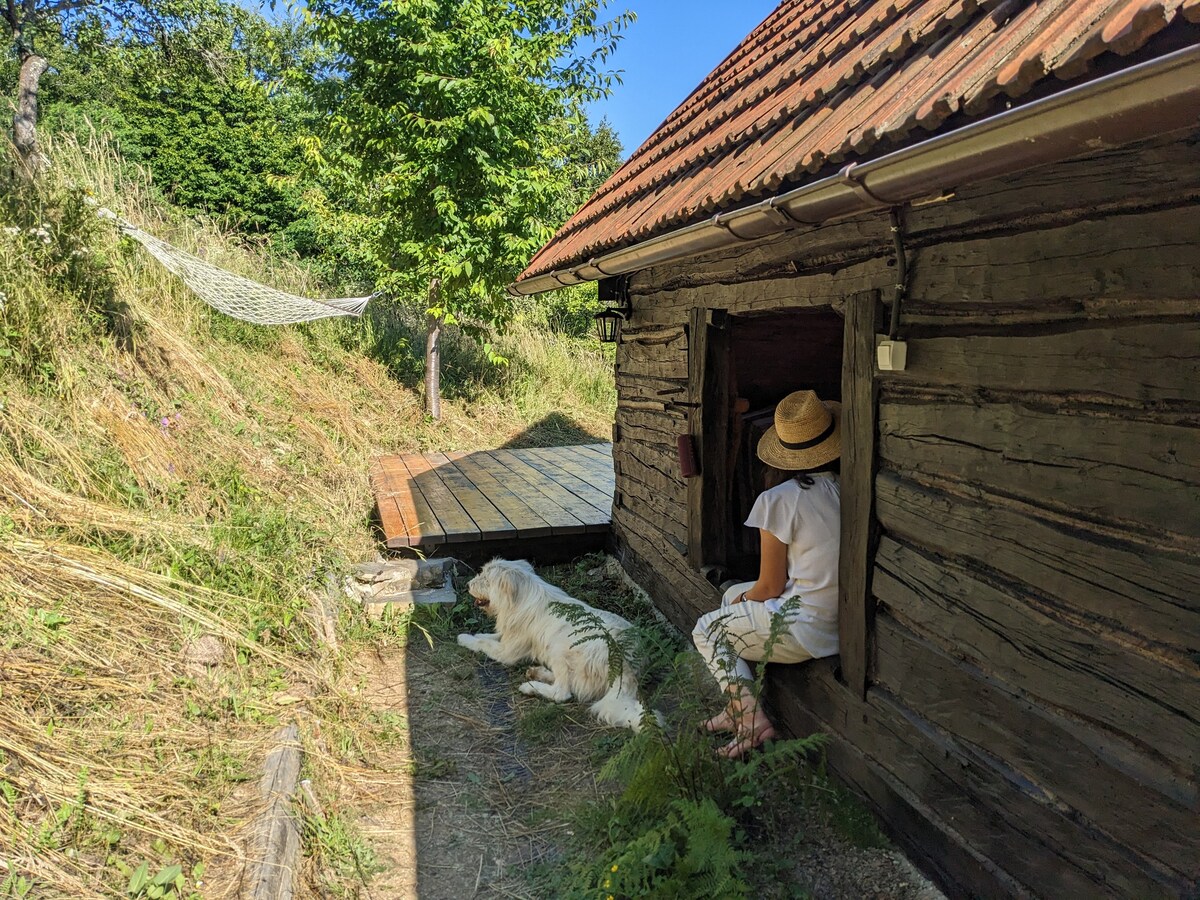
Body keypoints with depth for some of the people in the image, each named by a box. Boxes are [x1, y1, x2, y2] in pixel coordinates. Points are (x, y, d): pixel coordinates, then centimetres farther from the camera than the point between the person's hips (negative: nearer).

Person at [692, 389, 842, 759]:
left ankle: (751, 718, 5)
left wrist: (743, 599, 13)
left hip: (806, 630, -7)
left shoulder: (779, 500, -18)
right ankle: (738, 707, 27)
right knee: (733, 594, 26)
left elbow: (770, 587, -11)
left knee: (707, 630, 18)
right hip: (844, 621, 7)